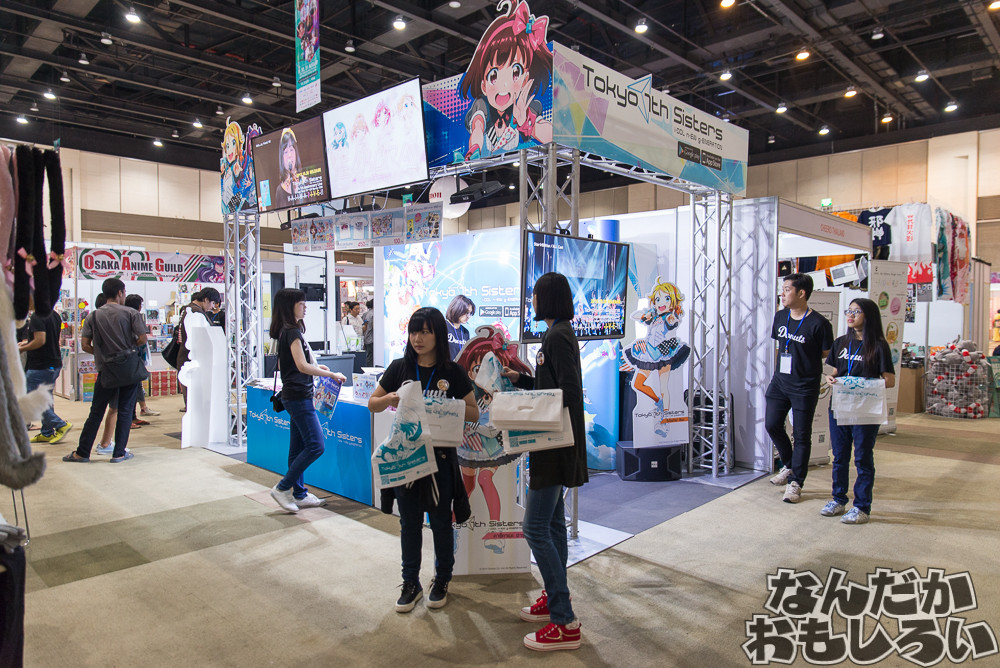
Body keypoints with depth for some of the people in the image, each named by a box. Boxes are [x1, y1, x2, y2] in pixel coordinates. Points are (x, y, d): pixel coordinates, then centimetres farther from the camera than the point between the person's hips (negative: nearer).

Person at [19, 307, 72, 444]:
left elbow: (40, 341, -25)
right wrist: (28, 343, 21)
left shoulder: (36, 317, -17)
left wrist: (21, 349, -11)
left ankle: (61, 425, -4)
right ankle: (46, 433, 21)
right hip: (55, 364, 9)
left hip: (40, 366, -9)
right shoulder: (55, 315, 10)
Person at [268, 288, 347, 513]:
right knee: (315, 445, -8)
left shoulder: (285, 331, 15)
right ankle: (282, 488, 0)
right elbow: (302, 366, -22)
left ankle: (299, 495, 20)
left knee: (298, 448, 13)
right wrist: (332, 375, -17)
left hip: (294, 395, 10)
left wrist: (315, 367, 18)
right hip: (298, 396, -10)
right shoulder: (292, 332, -15)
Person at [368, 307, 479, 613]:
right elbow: (372, 404, 8)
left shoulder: (452, 372, -4)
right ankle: (411, 583, 28)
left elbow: (474, 414, -1)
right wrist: (389, 399, -13)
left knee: (441, 521, 11)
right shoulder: (399, 368, 1)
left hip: (440, 454, -2)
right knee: (409, 522, 12)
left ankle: (441, 580, 30)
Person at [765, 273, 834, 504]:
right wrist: (785, 362, 11)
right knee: (772, 425, 4)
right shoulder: (780, 317, 6)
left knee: (801, 434, 3)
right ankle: (789, 465, 28)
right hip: (780, 381, 6)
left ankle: (795, 482, 14)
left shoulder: (818, 324, -14)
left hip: (805, 386, -6)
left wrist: (803, 362, -4)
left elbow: (827, 355, -5)